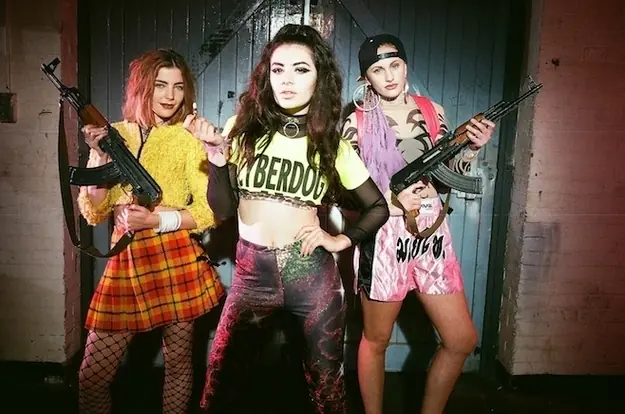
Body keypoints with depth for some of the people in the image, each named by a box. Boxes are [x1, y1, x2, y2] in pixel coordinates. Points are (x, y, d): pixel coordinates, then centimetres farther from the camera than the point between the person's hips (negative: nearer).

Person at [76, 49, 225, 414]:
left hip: (176, 262, -2)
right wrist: (102, 158, -8)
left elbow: (209, 211, -5)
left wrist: (156, 220, -17)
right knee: (92, 375, 8)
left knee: (178, 364, 12)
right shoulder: (114, 134, 9)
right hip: (125, 265, 3)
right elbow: (94, 214, 4)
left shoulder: (189, 137, 1)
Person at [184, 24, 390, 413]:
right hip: (252, 271, 1)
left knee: (326, 381, 12)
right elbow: (223, 210, 1)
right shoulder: (244, 127, 2)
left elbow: (378, 207, 11)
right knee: (218, 371, 11)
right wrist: (216, 155, -12)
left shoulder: (332, 144, 3)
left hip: (312, 272, 0)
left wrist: (341, 240, -4)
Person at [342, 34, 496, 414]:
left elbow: (448, 172, 12)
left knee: (463, 339, 9)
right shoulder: (357, 122, -5)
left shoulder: (432, 111, 6)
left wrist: (472, 148, -5)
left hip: (431, 232, 4)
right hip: (383, 236, -4)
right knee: (376, 339, 11)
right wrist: (390, 202, -17)